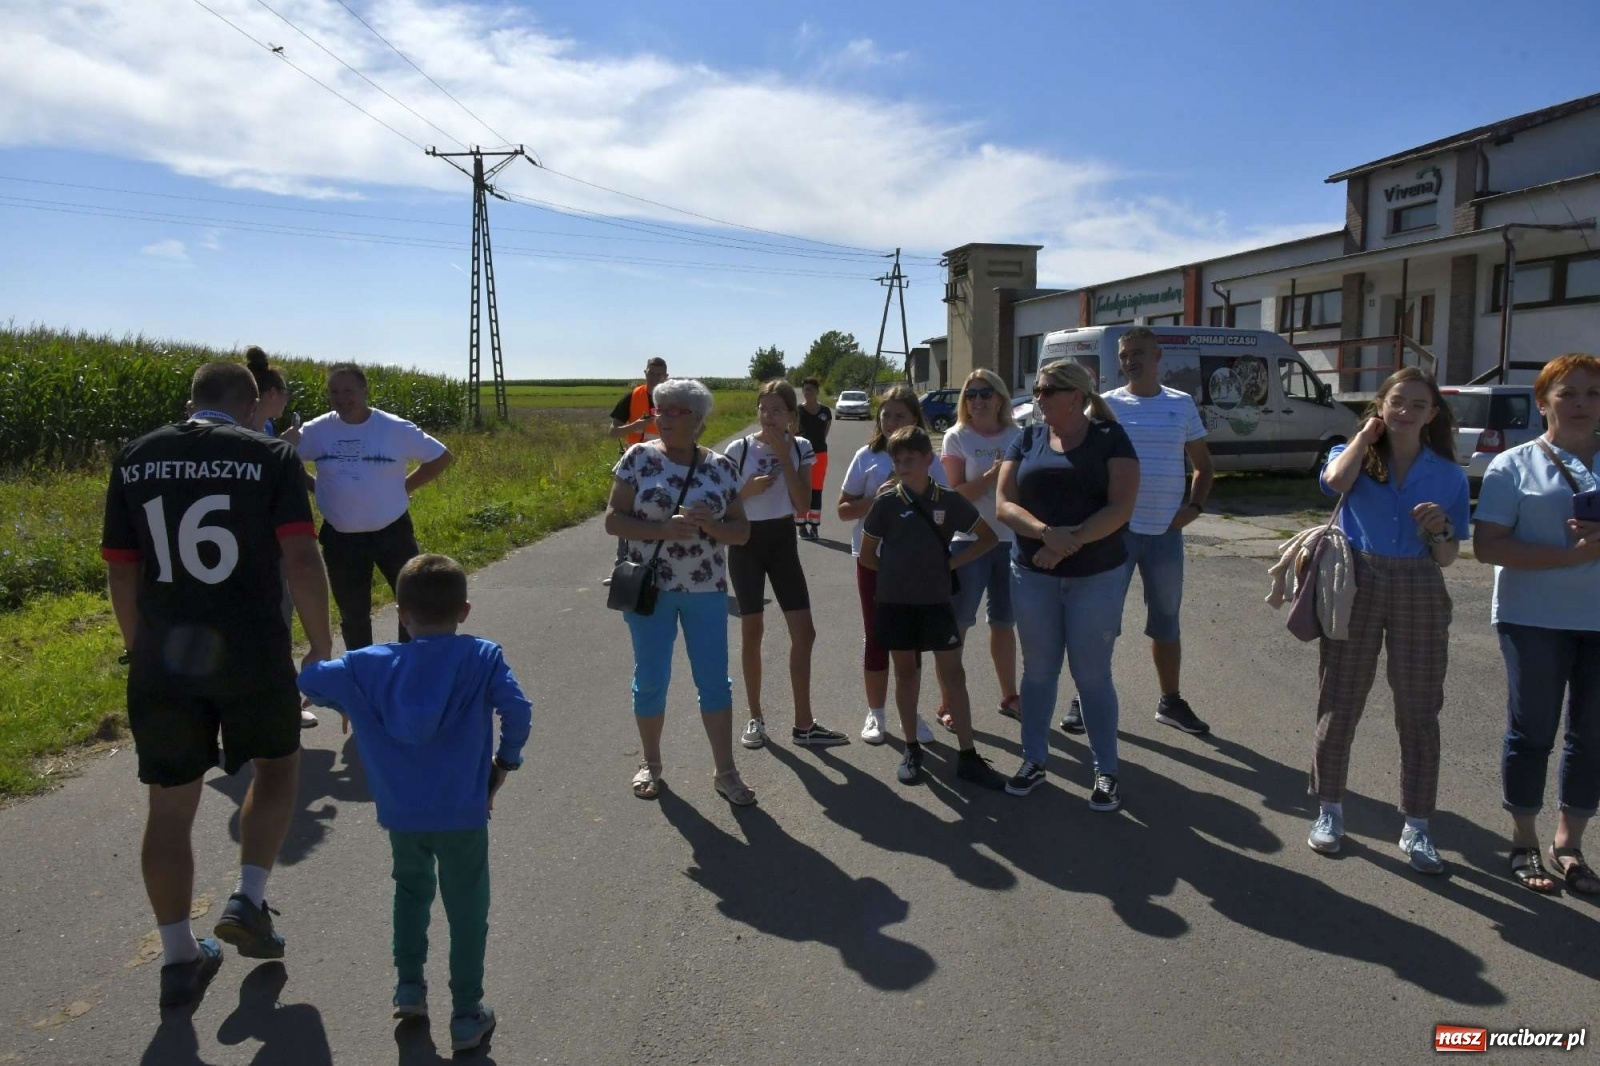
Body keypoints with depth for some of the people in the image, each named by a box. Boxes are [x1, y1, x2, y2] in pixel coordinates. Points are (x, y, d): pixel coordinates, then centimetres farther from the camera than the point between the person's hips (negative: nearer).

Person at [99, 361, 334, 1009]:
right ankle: (248, 901, 12)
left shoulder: (134, 460, 6)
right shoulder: (271, 456, -5)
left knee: (170, 806, 13)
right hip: (252, 653, -3)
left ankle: (179, 959, 21)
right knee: (277, 766, 23)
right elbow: (301, 559, -13)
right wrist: (321, 647, -4)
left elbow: (121, 572, 9)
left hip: (163, 659, 3)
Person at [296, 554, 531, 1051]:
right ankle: (466, 1015, 20)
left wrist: (352, 704, 19)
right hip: (462, 814, -3)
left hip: (401, 814, 3)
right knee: (466, 911, 13)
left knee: (411, 889, 30)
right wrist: (504, 763, -1)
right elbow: (518, 711, -17)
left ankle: (409, 987, 35)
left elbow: (310, 680, 4)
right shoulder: (482, 657, -7)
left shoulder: (370, 664, 0)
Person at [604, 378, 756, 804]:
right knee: (651, 679, 8)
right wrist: (663, 529, -21)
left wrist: (709, 524, -18)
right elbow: (613, 519, -8)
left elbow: (742, 531, 2)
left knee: (714, 679, 5)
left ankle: (725, 771, 17)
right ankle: (651, 764, 28)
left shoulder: (721, 467, 0)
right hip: (649, 587, -1)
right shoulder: (639, 457, -4)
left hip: (706, 590, 1)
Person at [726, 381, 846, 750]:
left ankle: (803, 724, 8)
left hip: (783, 540, 2)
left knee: (804, 632, -2)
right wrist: (748, 489, -20)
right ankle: (755, 717, 18)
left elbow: (802, 504, -11)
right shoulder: (739, 449, -7)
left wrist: (784, 455, -15)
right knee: (752, 630, 4)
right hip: (746, 542, -2)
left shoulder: (800, 447, -1)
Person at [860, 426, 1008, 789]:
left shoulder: (949, 501, -2)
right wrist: (898, 570, 0)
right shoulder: (886, 503, -4)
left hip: (936, 601, 0)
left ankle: (968, 756, 6)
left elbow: (988, 537, 6)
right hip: (895, 602, 0)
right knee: (905, 672, 10)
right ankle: (912, 750, 22)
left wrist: (953, 562, -3)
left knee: (953, 673, 0)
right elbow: (867, 556, 5)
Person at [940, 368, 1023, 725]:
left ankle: (1009, 696, 29)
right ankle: (949, 703, 6)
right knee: (957, 625, -1)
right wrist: (992, 475, -21)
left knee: (1004, 623, 16)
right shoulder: (957, 437, -3)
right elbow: (956, 494, -10)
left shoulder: (1018, 437, 5)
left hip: (1012, 542, 4)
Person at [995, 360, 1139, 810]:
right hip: (1032, 575, 3)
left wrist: (1070, 543, -24)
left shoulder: (1109, 438, -3)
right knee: (1038, 670, 12)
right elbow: (1003, 503, -4)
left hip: (1096, 576, -3)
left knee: (1093, 674, 4)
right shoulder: (1027, 439, 5)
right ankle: (1033, 761, 25)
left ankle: (1106, 772, 16)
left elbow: (1121, 507, -13)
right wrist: (1047, 533, -21)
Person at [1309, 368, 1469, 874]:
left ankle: (1416, 828, 17)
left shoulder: (1448, 475, 4)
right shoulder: (1354, 455, 2)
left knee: (1419, 713, 5)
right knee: (1339, 705, 6)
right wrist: (1366, 434, -9)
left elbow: (1447, 558, 6)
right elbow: (1335, 481, -24)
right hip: (1356, 585, -1)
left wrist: (1440, 530, -16)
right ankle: (1330, 810, 21)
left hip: (1419, 593, 1)